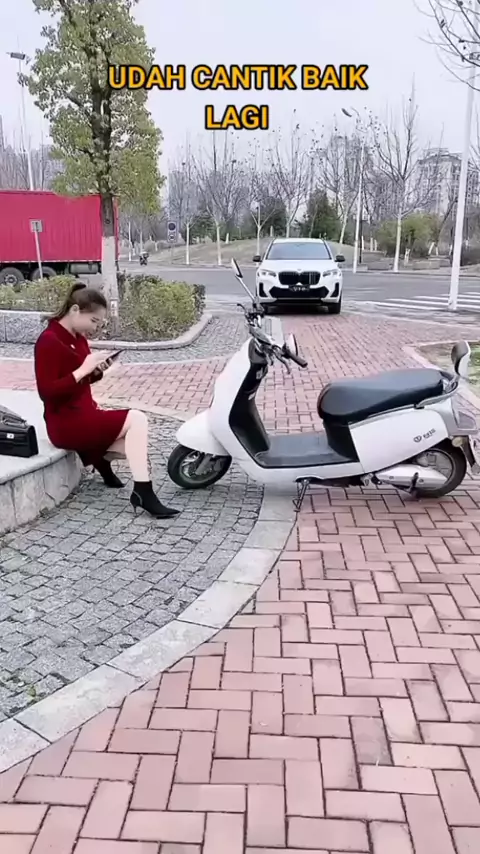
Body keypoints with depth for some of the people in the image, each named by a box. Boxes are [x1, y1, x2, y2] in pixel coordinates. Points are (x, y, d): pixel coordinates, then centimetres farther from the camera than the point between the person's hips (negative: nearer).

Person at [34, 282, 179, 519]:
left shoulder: (78, 337, 10)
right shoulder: (49, 341, -16)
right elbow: (46, 392, -22)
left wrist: (97, 370, -1)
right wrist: (83, 370, -27)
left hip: (84, 414, 9)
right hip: (66, 424, -9)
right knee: (136, 419, -22)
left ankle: (98, 455, 19)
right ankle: (142, 492, -20)